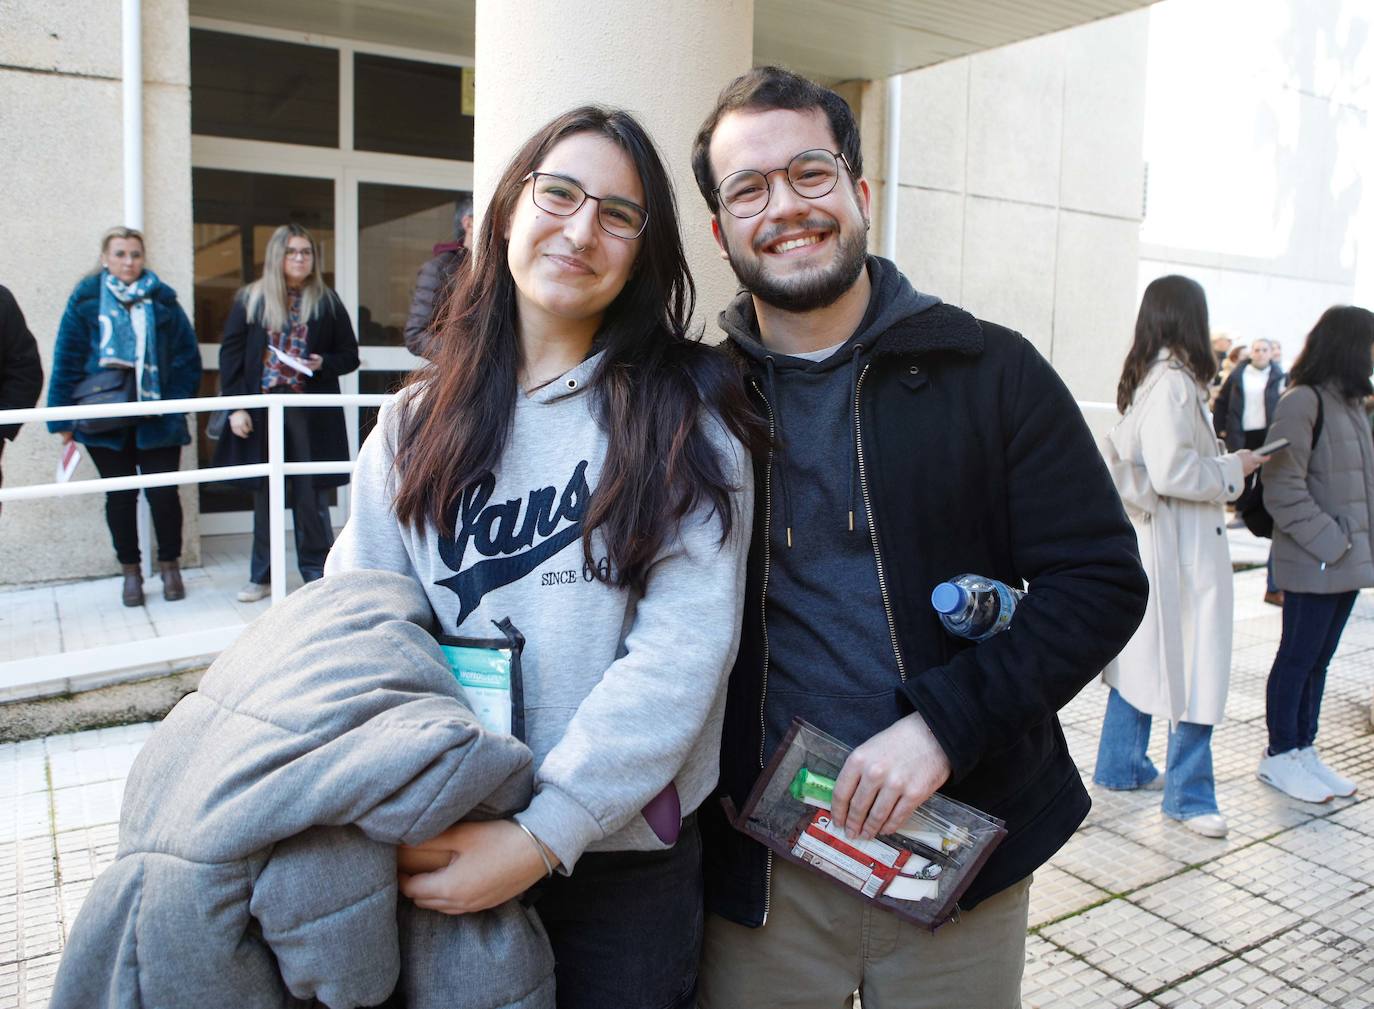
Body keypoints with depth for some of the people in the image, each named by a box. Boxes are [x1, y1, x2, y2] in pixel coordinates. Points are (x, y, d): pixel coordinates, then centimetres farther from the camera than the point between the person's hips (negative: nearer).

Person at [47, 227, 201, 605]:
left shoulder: (163, 301, 3)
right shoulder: (86, 300, 2)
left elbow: (187, 359, 1)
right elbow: (67, 361, 1)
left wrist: (177, 404, -8)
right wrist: (63, 417, -4)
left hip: (157, 420, 0)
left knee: (163, 492, -1)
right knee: (120, 495, 9)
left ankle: (170, 567, 17)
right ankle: (130, 571, 22)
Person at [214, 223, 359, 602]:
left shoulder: (327, 302, 7)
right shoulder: (251, 299, 6)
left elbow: (349, 355, 10)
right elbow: (231, 354, 3)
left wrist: (323, 364, -11)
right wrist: (235, 406, -5)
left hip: (311, 412, -1)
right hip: (262, 408, 1)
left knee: (311, 493, 1)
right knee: (264, 493, 7)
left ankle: (316, 572, 12)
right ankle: (262, 575, 17)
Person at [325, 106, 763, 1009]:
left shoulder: (684, 418, -8)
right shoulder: (418, 426, 2)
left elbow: (684, 645, -16)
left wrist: (544, 833, -21)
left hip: (624, 858, -2)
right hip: (442, 857, 3)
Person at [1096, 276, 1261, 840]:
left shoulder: (1145, 379, 10)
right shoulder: (1174, 382, -19)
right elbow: (1171, 473, -24)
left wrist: (1221, 464, 15)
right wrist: (1234, 468, -8)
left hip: (1146, 538, 10)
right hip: (1181, 546, -10)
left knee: (1144, 657, 18)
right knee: (1195, 671, 1)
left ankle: (1121, 767, 30)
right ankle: (1188, 794, 12)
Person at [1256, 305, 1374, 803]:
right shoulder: (1302, 403, -13)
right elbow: (1283, 490, -18)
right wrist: (1329, 541, -18)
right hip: (1313, 562, -8)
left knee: (1319, 658, 14)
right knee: (1298, 657, 2)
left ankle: (1304, 748, 25)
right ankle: (1279, 755, 15)